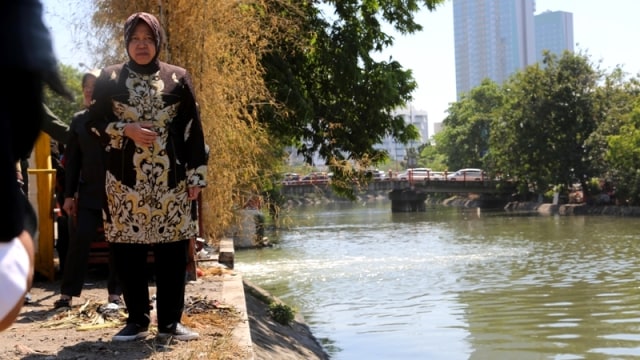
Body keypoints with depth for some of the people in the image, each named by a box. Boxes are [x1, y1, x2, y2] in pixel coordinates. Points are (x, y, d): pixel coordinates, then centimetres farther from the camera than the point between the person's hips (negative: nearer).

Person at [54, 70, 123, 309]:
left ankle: (115, 293, 14)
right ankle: (67, 293, 7)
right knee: (79, 240, -1)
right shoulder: (79, 119, 9)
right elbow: (72, 159, 10)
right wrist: (69, 194, 6)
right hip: (89, 192, 2)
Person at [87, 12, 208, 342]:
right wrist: (126, 130, -11)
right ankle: (137, 319, 14)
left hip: (170, 178, 0)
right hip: (125, 177, 0)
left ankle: (170, 321, 9)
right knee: (128, 249, 1)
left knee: (172, 250, 0)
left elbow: (193, 130, 5)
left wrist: (196, 175, 0)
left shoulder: (178, 78, 6)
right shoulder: (110, 78, 7)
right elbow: (95, 122, 7)